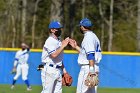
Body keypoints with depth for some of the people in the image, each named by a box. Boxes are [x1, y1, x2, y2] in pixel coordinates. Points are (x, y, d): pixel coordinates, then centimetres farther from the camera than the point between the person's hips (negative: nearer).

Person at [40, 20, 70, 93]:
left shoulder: (59, 41, 17)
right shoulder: (49, 41, -10)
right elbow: (54, 55, -24)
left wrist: (64, 69, 15)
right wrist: (63, 46, -17)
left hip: (58, 70, 9)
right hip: (49, 70, -9)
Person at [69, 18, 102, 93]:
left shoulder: (88, 37, -13)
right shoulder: (93, 36, 19)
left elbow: (91, 54, -22)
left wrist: (91, 69, -28)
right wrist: (76, 47, 25)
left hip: (87, 68, -10)